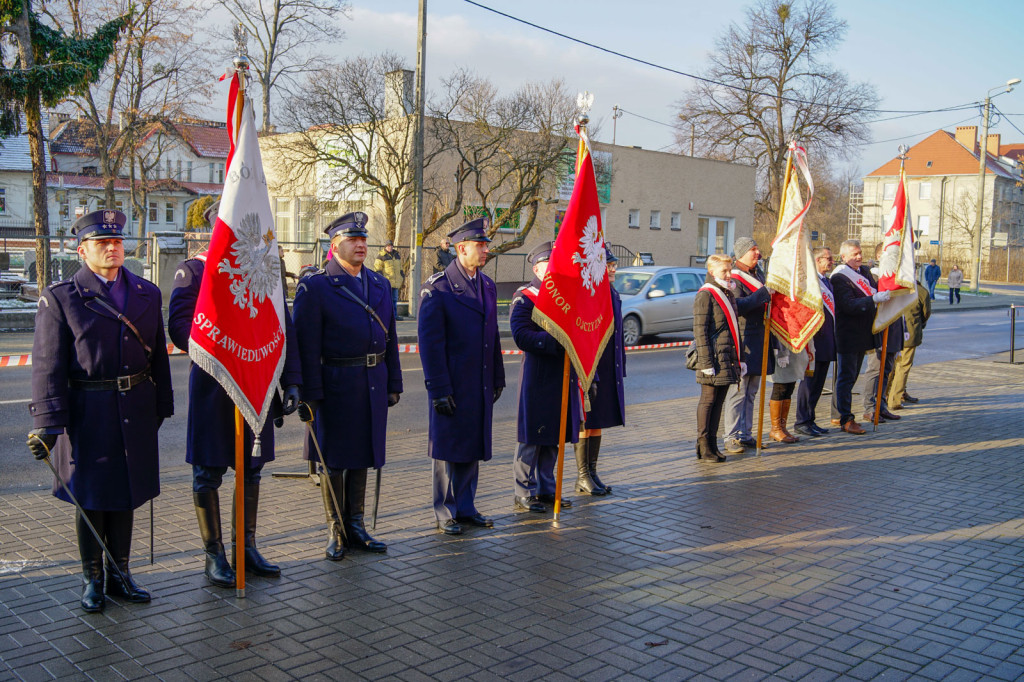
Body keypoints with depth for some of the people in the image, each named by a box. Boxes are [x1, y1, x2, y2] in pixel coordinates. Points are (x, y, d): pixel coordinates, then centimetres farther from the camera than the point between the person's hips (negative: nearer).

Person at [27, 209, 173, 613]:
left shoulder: (147, 294, 7)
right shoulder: (59, 298, -4)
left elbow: (158, 357, 11)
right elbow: (47, 366, -8)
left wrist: (161, 408, 10)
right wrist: (47, 425, -14)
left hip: (136, 411, 4)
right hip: (88, 415, -3)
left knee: (126, 494, 13)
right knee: (90, 498, 8)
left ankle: (119, 575, 27)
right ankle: (93, 580, 23)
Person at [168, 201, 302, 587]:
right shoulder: (193, 270, -1)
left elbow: (282, 328, 10)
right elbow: (179, 328, -10)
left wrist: (291, 381, 3)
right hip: (212, 385, -4)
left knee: (251, 469, 12)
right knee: (208, 472, 3)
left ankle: (247, 549, 24)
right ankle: (214, 555, 16)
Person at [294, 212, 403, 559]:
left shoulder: (380, 284, 11)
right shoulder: (314, 287, -8)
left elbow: (389, 339, 14)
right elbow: (307, 346, -12)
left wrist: (393, 384, 11)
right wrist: (310, 395, -16)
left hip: (373, 385, 6)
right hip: (337, 384, -5)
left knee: (362, 457, 14)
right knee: (334, 460, 6)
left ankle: (355, 526, 26)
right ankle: (335, 532, 19)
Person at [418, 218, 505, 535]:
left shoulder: (487, 286, 11)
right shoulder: (437, 288, -11)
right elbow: (429, 342, -13)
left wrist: (497, 379, 14)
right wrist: (438, 389, -16)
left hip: (480, 386, 7)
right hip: (451, 387, -6)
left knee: (474, 447, 14)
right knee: (448, 449, 4)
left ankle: (466, 508, 26)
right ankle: (446, 512, 18)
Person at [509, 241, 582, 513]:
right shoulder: (524, 298, -6)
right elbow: (521, 336, -18)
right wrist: (555, 341, -25)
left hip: (563, 377, 7)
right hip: (537, 378, -7)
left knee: (553, 437, 13)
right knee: (532, 437, -2)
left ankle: (546, 489, 23)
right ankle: (524, 495, 8)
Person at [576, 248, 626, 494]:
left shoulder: (613, 295, 14)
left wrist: (620, 370, 17)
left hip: (609, 370, 8)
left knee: (598, 421, 13)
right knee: (586, 422, 0)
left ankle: (592, 472, 21)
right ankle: (582, 476, 10)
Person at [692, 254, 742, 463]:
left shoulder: (728, 294, 18)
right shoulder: (705, 295, -8)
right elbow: (700, 330, -13)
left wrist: (740, 358, 20)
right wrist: (706, 362, -18)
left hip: (728, 357, 8)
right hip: (714, 357, -8)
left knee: (719, 401, 10)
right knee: (708, 400, -3)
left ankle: (712, 444, 16)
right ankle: (704, 447, 4)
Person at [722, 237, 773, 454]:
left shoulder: (758, 274, 17)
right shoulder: (734, 278, -10)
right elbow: (737, 307, -24)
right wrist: (763, 294, -24)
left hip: (759, 339, 9)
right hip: (743, 340, -9)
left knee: (751, 391, 12)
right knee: (738, 391, -7)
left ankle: (744, 434, 20)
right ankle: (731, 437, -3)